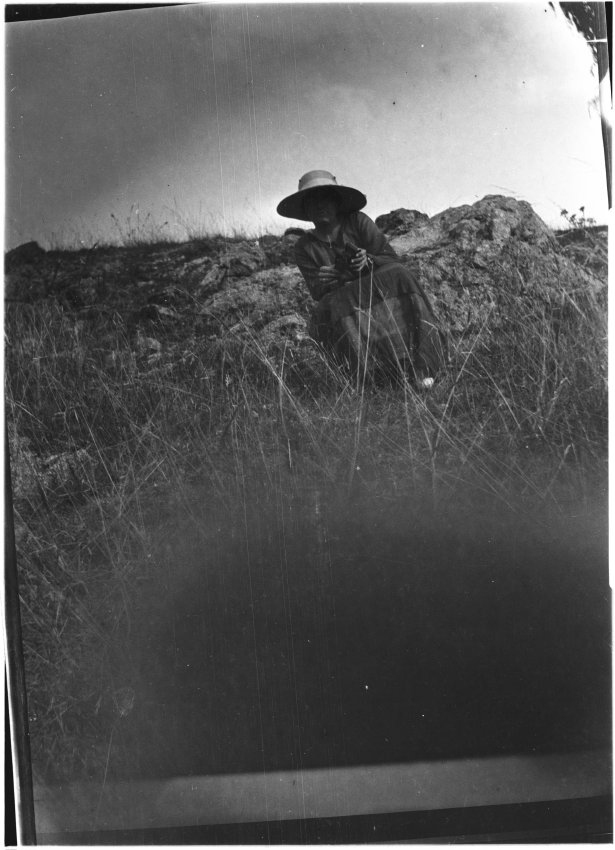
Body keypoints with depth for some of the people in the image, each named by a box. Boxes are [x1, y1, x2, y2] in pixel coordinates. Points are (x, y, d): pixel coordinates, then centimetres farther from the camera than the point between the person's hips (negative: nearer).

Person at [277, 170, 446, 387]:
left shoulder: (357, 222, 2)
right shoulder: (305, 247, 5)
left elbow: (391, 258, -2)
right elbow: (318, 293, -2)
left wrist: (368, 261, -23)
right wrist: (323, 283, -24)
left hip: (382, 290, 0)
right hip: (342, 302, 0)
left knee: (398, 276, -29)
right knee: (331, 307, -33)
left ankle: (417, 365, -37)